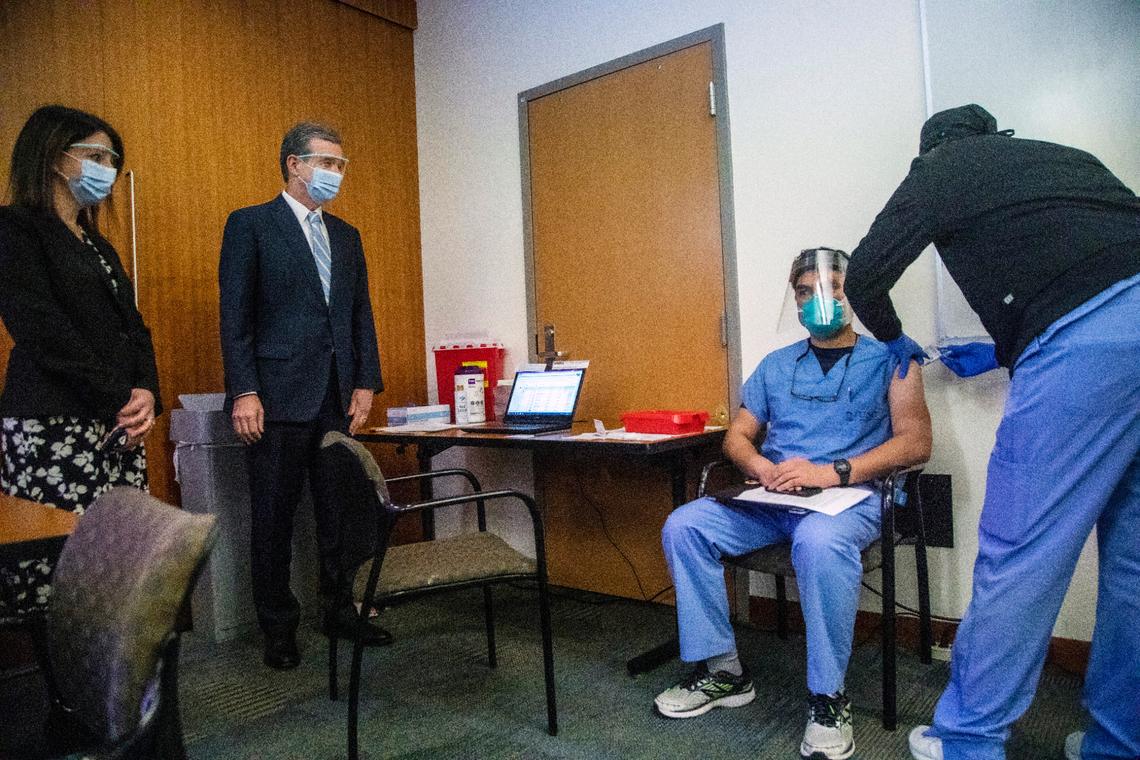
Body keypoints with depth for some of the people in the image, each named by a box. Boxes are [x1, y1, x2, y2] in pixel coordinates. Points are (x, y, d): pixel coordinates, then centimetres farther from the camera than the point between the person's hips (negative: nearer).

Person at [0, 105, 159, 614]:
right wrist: (120, 399, -11)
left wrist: (146, 392, -2)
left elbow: (133, 326, 16)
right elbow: (42, 330, -12)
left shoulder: (96, 244, 22)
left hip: (120, 426, 7)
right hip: (54, 429, -7)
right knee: (58, 568, -7)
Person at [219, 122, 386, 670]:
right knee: (274, 517, 5)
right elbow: (235, 316, -6)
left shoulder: (346, 235, 16)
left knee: (340, 511, 11)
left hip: (339, 399, 5)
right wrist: (244, 392, -13)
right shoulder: (250, 225, 0)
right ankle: (278, 628, 20)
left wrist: (366, 383, 5)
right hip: (279, 397, -5)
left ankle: (341, 611, 26)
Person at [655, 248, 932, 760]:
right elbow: (737, 436, 18)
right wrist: (762, 467, -7)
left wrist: (833, 471, -17)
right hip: (771, 498, 5)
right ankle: (721, 670, -5)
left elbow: (916, 441, -4)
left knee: (819, 541, -39)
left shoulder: (887, 359, 8)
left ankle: (827, 699, -19)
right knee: (683, 526, -18)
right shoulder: (775, 365, 20)